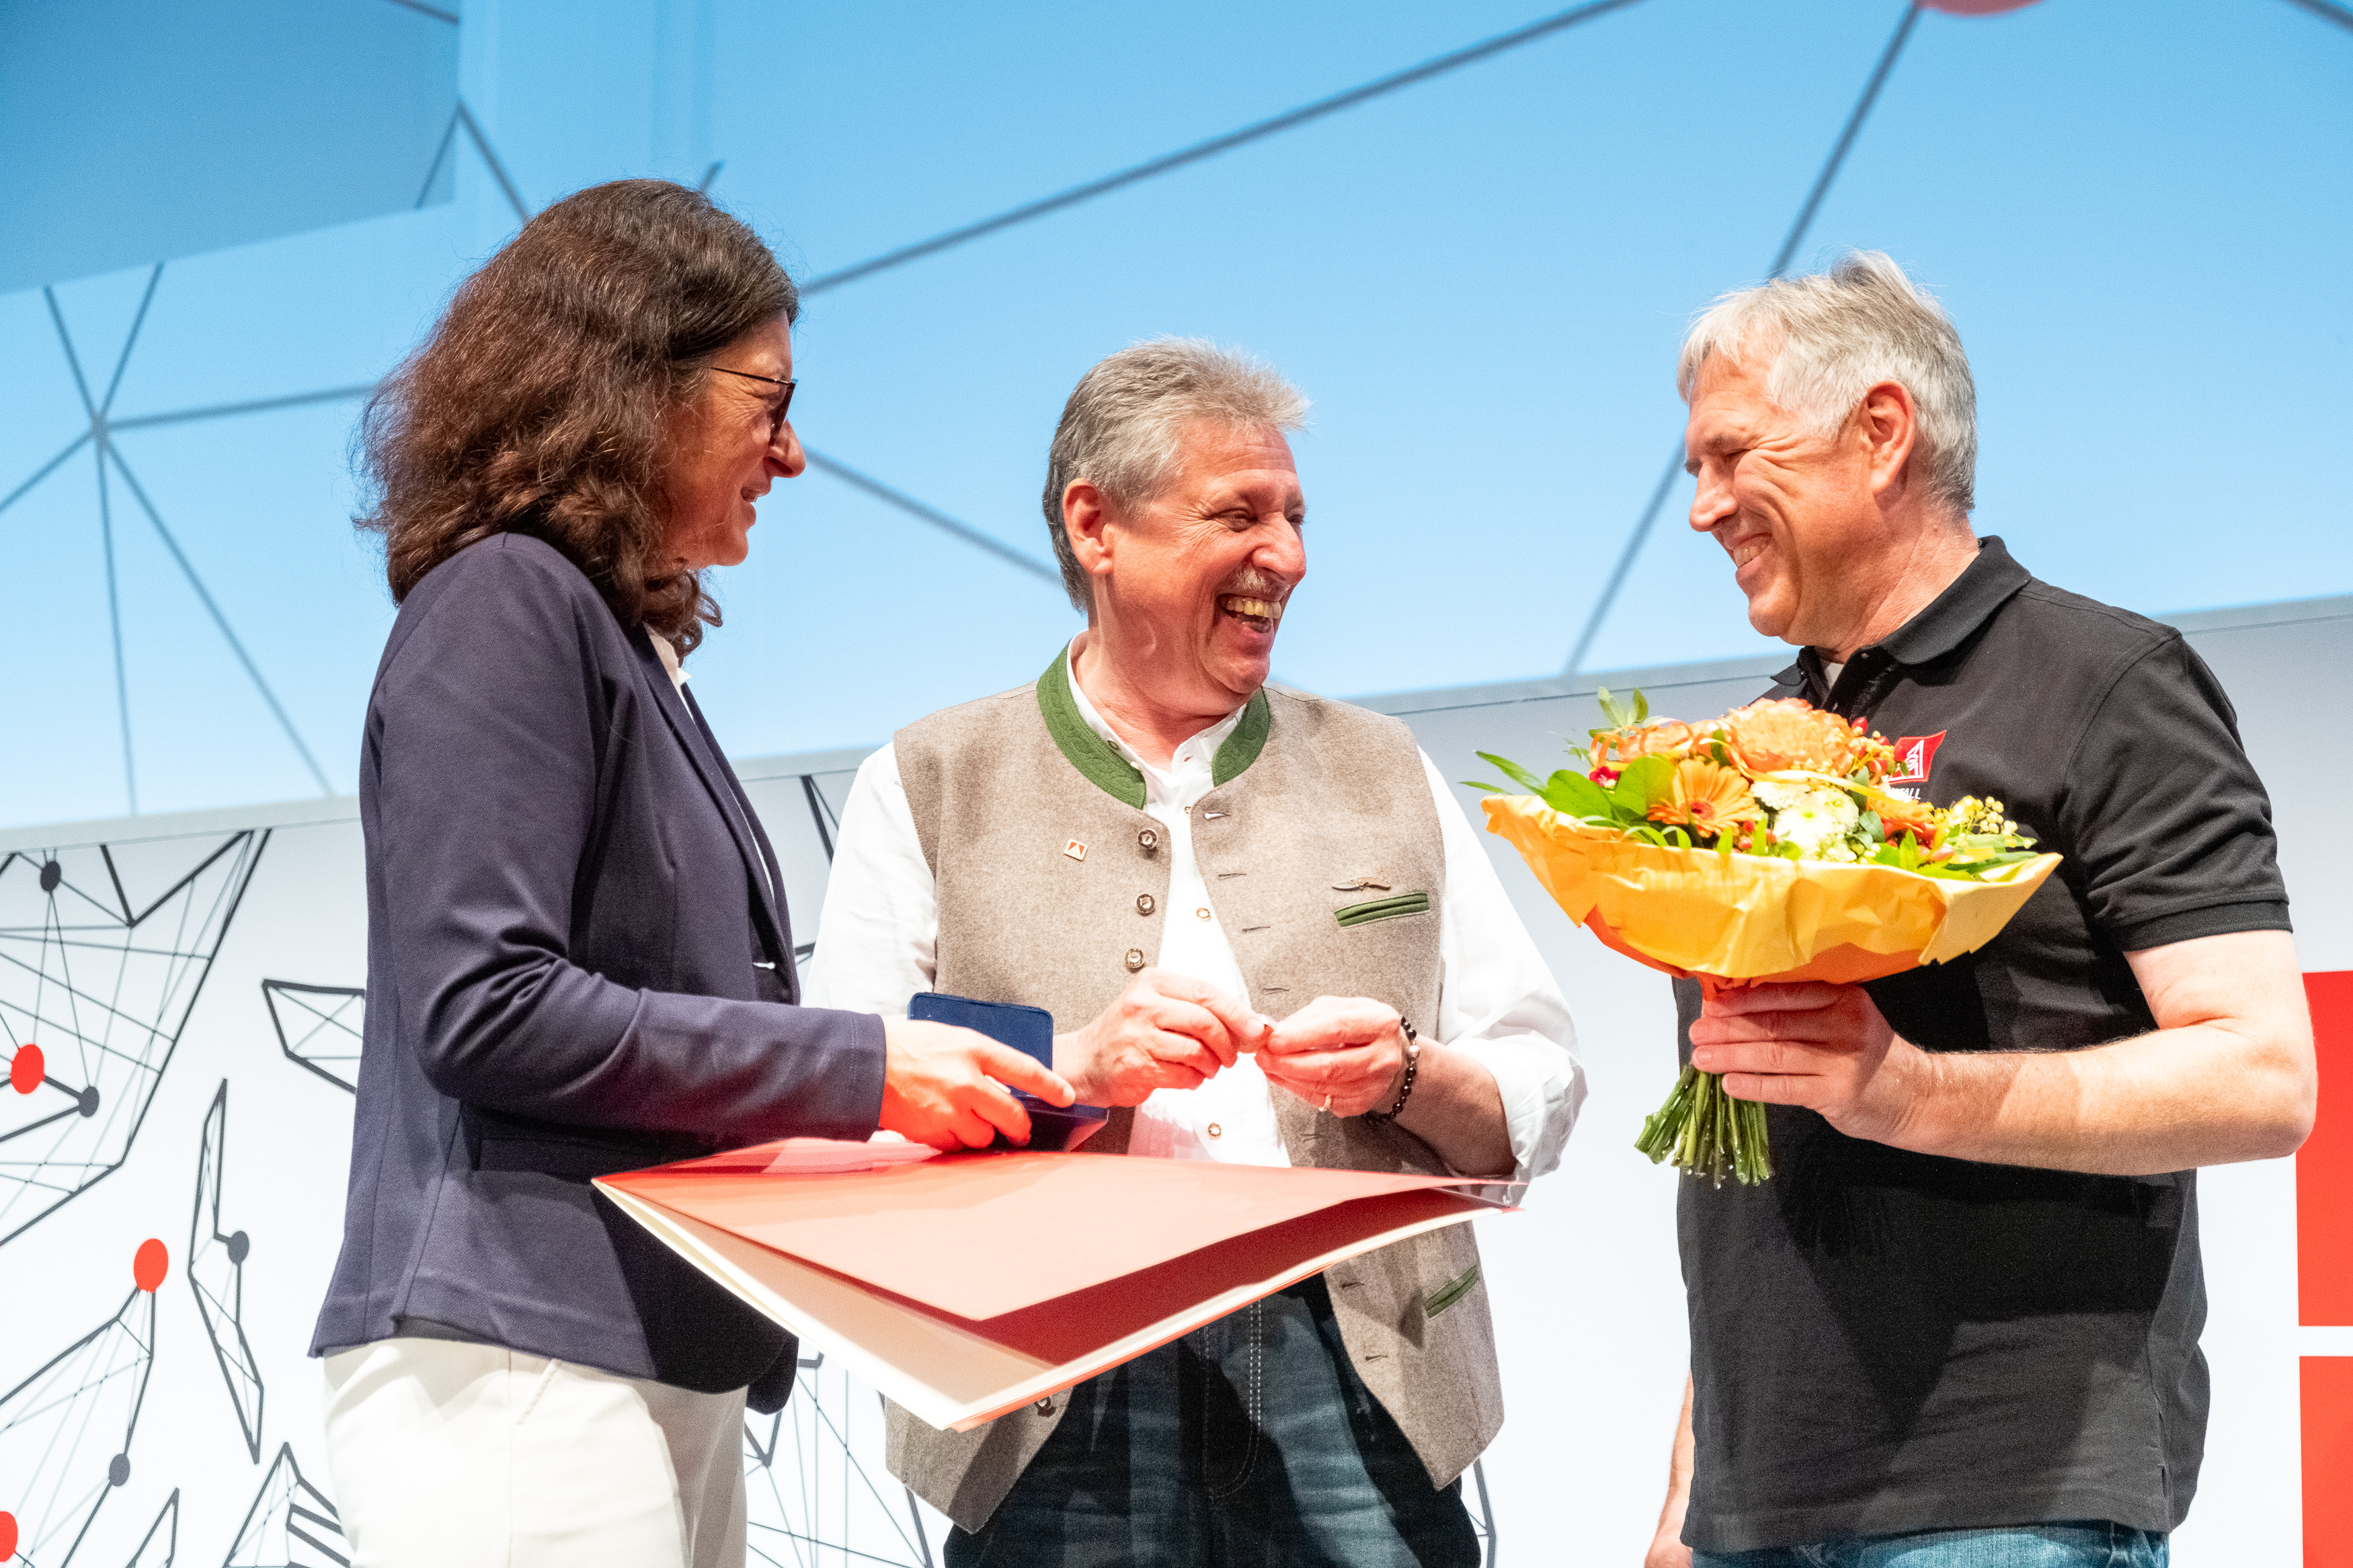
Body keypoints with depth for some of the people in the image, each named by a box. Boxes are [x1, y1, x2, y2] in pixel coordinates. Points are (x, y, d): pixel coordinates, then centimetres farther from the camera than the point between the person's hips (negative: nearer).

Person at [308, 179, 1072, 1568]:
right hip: (523, 1361, -9)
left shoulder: (633, 645, 19)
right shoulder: (510, 606, -7)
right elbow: (487, 1009, -16)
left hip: (664, 1361, 9)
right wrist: (859, 1065, -14)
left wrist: (940, 1093, 11)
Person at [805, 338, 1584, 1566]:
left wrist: (1407, 1076, -6)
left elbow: (1538, 1106, 13)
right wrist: (1072, 1067, -12)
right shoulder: (927, 788, 9)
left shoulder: (1384, 773, 17)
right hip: (1060, 1410, -2)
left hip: (1358, 1383, 2)